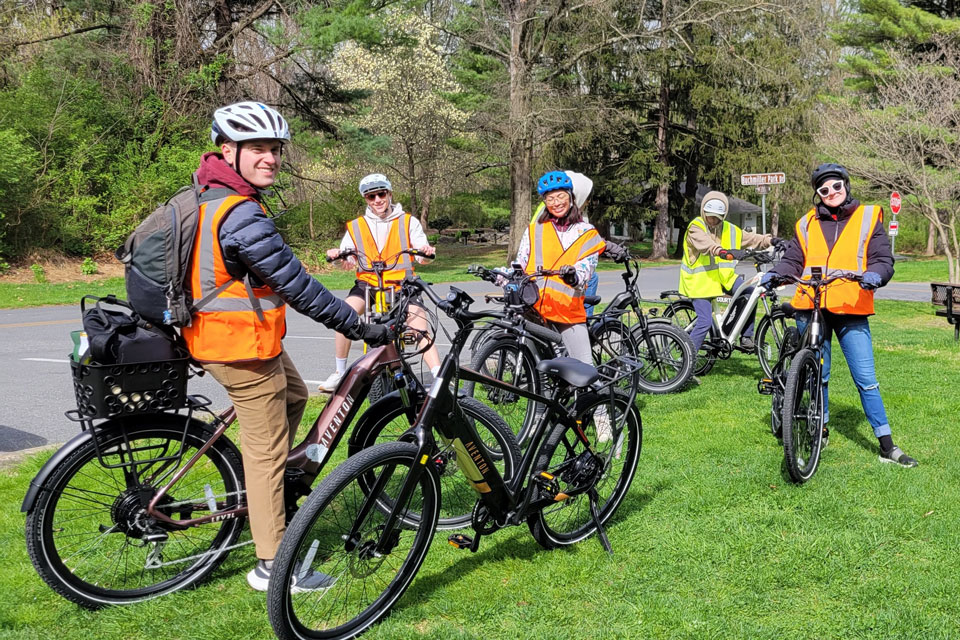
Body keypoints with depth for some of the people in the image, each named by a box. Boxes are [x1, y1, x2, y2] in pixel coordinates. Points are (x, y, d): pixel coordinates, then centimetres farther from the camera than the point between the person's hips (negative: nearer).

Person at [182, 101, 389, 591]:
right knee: (267, 449, 0)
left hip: (215, 331, 10)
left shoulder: (210, 194, 6)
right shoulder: (242, 214, -27)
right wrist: (361, 328, -21)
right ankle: (271, 566, 10)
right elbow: (297, 287, -27)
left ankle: (261, 486, 38)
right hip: (244, 347, -10)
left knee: (293, 395, 29)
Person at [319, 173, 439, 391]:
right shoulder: (356, 226, 8)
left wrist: (426, 251, -30)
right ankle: (340, 372, -11)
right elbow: (346, 260, 0)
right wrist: (337, 255, -24)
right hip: (367, 283, 1)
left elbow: (421, 255, -6)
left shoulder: (408, 222, 5)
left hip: (401, 285, -1)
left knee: (421, 329, -19)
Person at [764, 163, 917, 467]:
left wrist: (875, 274, -22)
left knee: (865, 378, -4)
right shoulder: (807, 224, 11)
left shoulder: (867, 218, 6)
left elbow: (883, 259, 0)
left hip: (851, 310, -2)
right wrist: (774, 274, -9)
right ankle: (820, 431, 29)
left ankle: (887, 446, 3)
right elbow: (793, 260, 12)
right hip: (811, 309, 2)